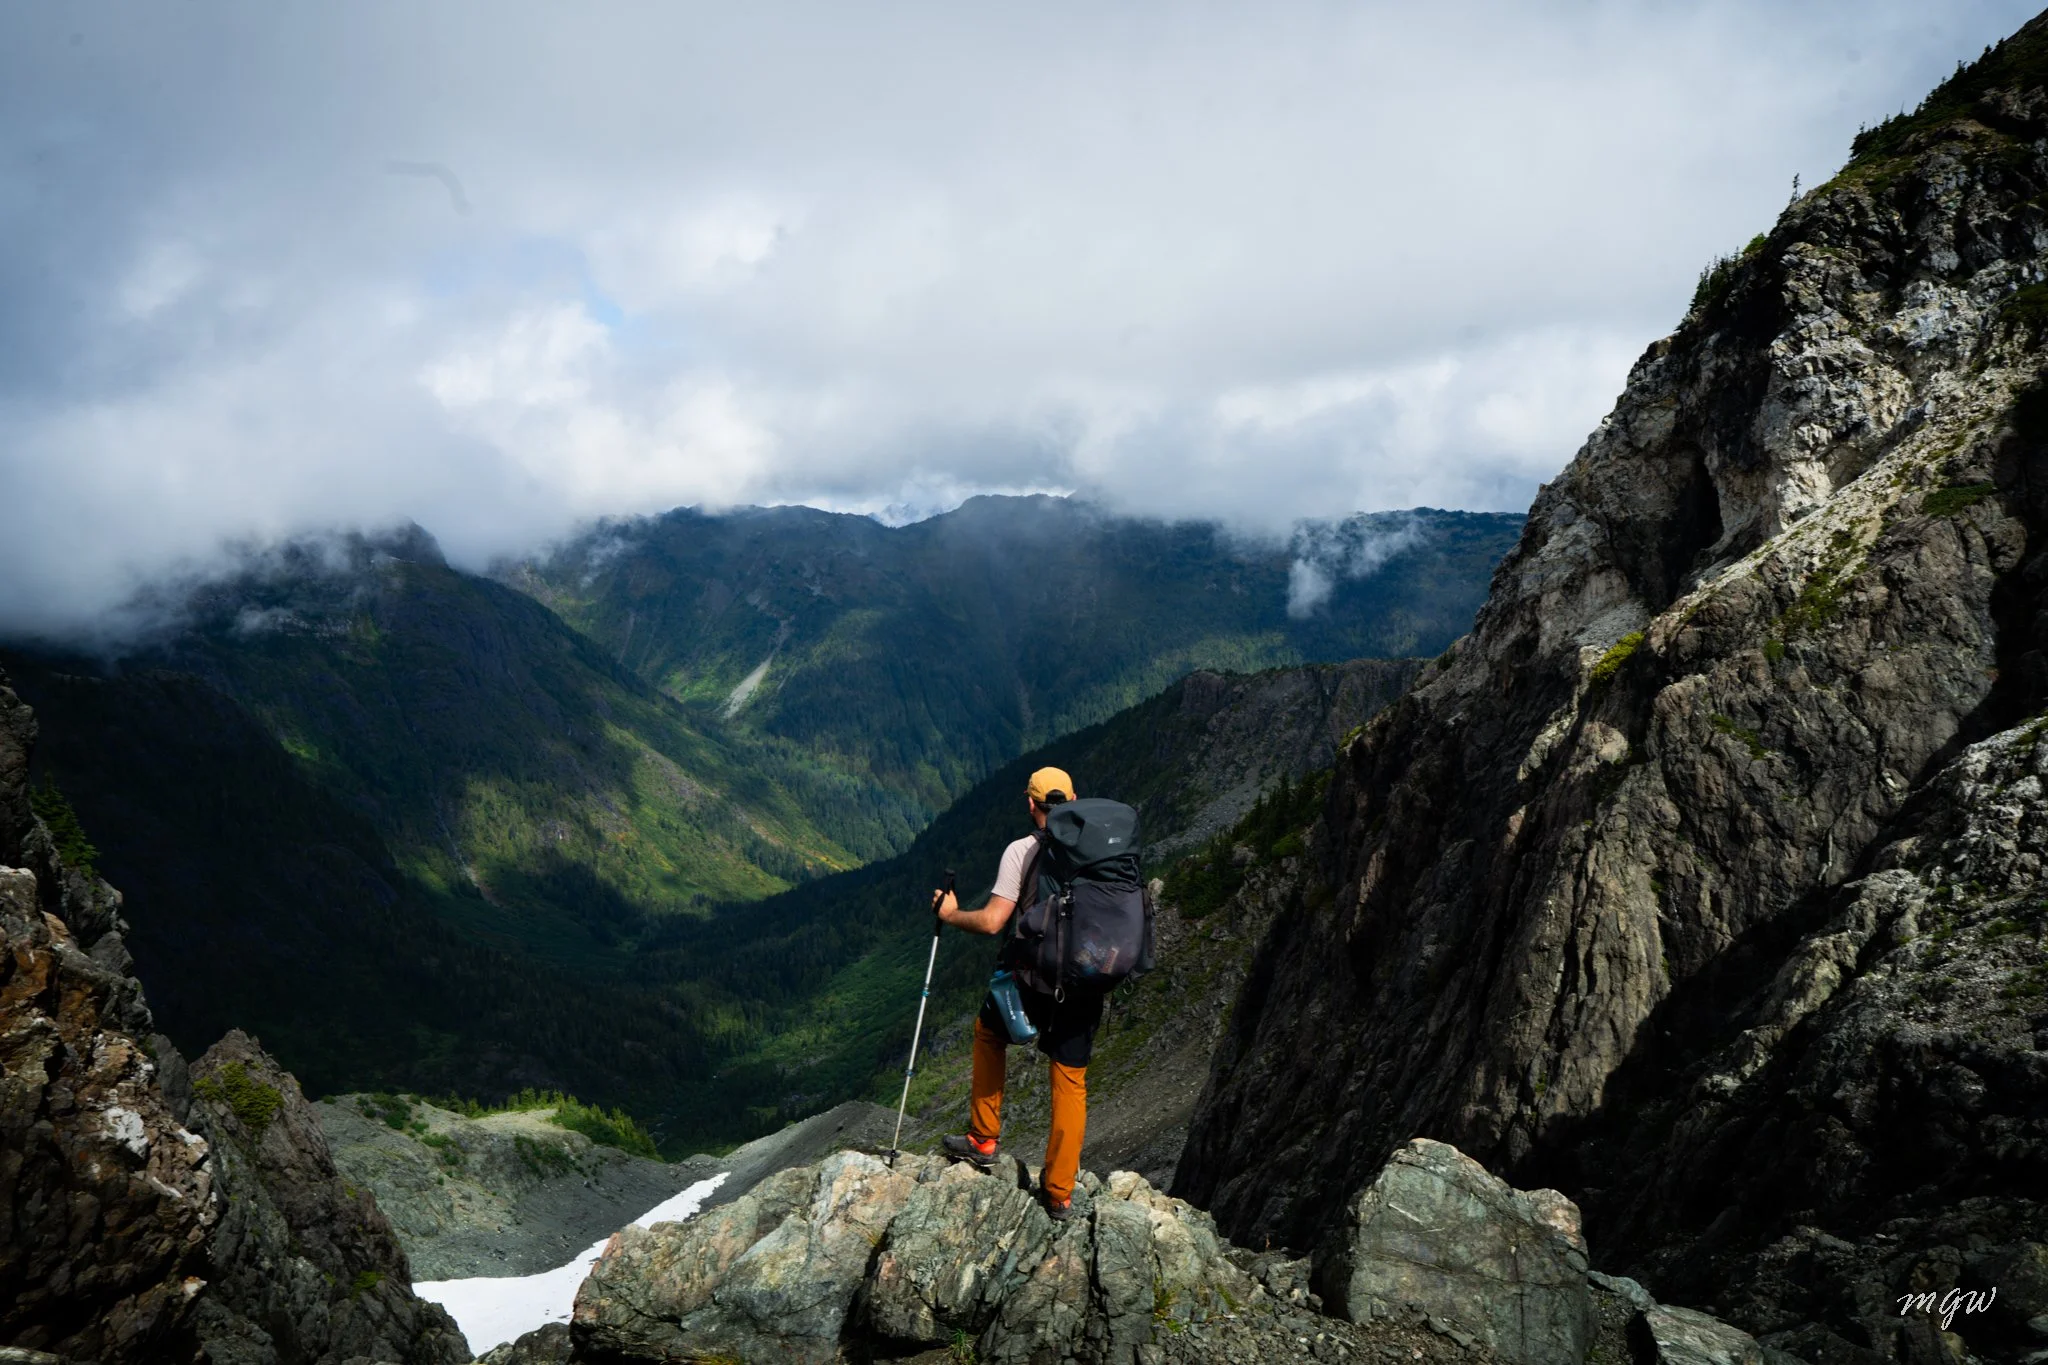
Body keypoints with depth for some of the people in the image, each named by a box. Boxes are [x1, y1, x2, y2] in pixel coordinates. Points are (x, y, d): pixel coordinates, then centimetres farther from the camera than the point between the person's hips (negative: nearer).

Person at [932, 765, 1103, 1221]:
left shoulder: (1022, 851, -9)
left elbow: (992, 922, -15)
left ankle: (983, 1139, 28)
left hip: (1036, 980, -3)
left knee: (989, 1030, 27)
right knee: (1071, 1082, 13)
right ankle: (1059, 1192, 19)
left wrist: (951, 914, 2)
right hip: (1088, 985, 3)